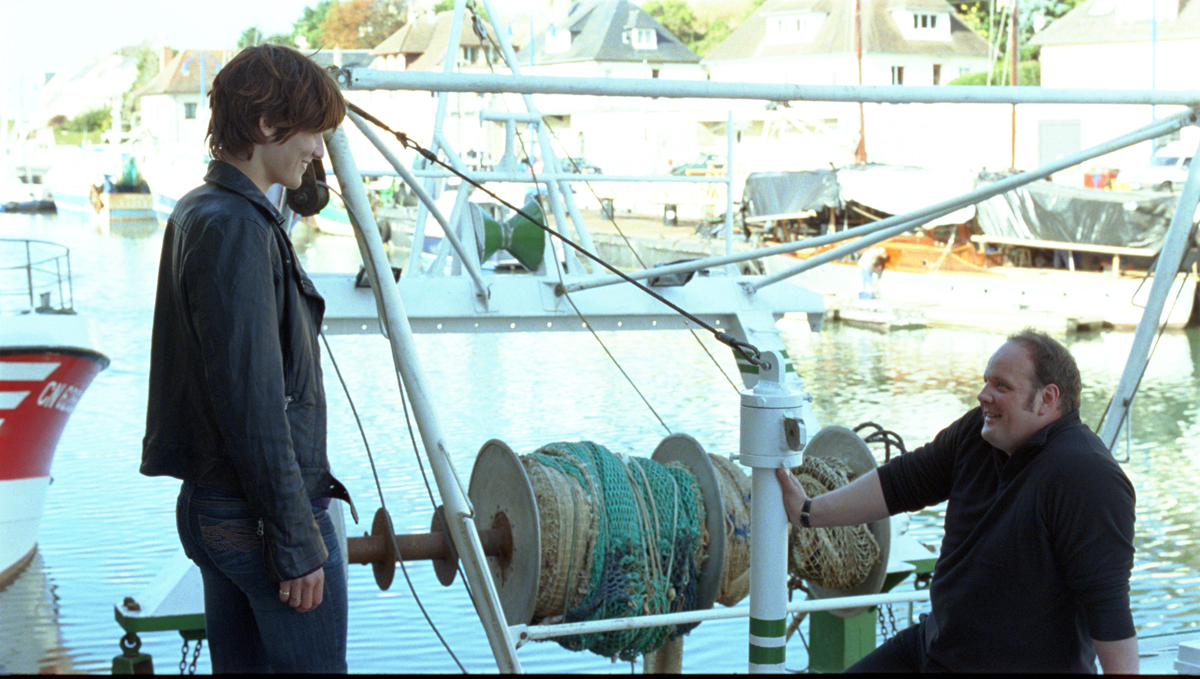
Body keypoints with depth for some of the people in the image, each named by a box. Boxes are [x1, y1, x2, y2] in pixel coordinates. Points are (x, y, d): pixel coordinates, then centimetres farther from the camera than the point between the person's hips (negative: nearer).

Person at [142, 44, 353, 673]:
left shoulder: (195, 213, 12)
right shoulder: (237, 228, -19)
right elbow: (253, 403, -22)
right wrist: (298, 543, -19)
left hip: (208, 505, 10)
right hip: (265, 516, -10)